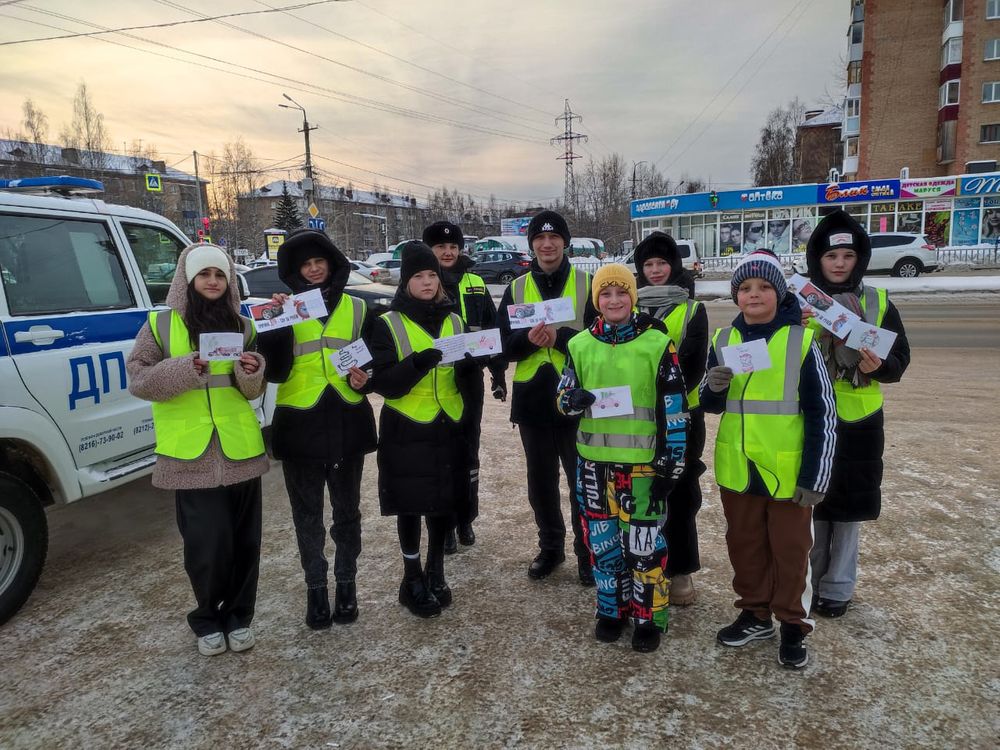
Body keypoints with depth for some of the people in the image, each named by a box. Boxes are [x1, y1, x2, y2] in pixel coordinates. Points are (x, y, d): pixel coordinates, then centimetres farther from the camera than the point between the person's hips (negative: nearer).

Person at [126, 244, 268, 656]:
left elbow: (253, 391, 11)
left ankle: (238, 617, 28)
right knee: (207, 544, -2)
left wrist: (252, 372, -12)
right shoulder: (160, 324, 2)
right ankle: (207, 620, 23)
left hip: (240, 449, 3)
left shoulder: (241, 326, 10)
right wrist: (187, 366, -18)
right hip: (191, 454, -3)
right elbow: (137, 379, -4)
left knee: (244, 542, 9)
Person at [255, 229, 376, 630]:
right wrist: (278, 323, -22)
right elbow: (274, 372, -10)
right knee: (307, 514, 10)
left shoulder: (356, 309, 6)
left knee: (347, 510, 13)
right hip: (300, 426, -1)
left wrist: (364, 378, -12)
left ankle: (346, 583, 28)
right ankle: (315, 587, 25)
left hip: (347, 424, 1)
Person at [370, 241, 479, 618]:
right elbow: (384, 382, -13)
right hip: (406, 431, -4)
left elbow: (465, 378, 12)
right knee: (411, 506, 6)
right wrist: (417, 364, -29)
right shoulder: (388, 324, -4)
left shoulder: (454, 322, 9)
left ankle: (436, 572, 31)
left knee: (444, 502, 11)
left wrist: (472, 362, -10)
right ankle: (412, 580, 23)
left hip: (447, 428, 4)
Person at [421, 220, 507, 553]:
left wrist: (498, 372, 9)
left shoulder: (475, 284, 7)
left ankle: (465, 520, 27)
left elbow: (493, 329, 11)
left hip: (469, 381, 3)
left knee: (468, 451, 12)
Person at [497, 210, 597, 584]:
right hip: (532, 399, 3)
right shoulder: (517, 288, 7)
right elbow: (505, 345, 3)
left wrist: (560, 336, -21)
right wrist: (529, 339, -17)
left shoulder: (586, 284, -1)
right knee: (541, 480, 14)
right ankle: (550, 547, 32)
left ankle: (587, 551, 22)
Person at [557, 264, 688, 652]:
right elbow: (563, 396, 9)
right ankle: (613, 609, 32)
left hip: (643, 462, -3)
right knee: (602, 541, 13)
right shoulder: (581, 344, 5)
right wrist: (573, 399, -15)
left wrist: (669, 464, -7)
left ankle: (649, 617, 21)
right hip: (594, 461, 4)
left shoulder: (657, 343, -5)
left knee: (644, 544, 2)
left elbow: (673, 410, -4)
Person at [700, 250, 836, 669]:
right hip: (737, 471, 4)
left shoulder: (800, 341, -10)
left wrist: (815, 476, -11)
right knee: (745, 546, 17)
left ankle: (793, 626, 28)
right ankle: (756, 615, 35)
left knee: (790, 551, 10)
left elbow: (822, 414, -9)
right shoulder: (723, 340, 2)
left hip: (787, 473, -4)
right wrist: (712, 388, -12)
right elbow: (710, 405, 12)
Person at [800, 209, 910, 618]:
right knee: (810, 504, 7)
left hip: (858, 421, 1)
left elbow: (899, 362, 2)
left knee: (848, 508, 9)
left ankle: (838, 588, 25)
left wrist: (879, 365, -19)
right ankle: (807, 582, 26)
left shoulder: (879, 303, 2)